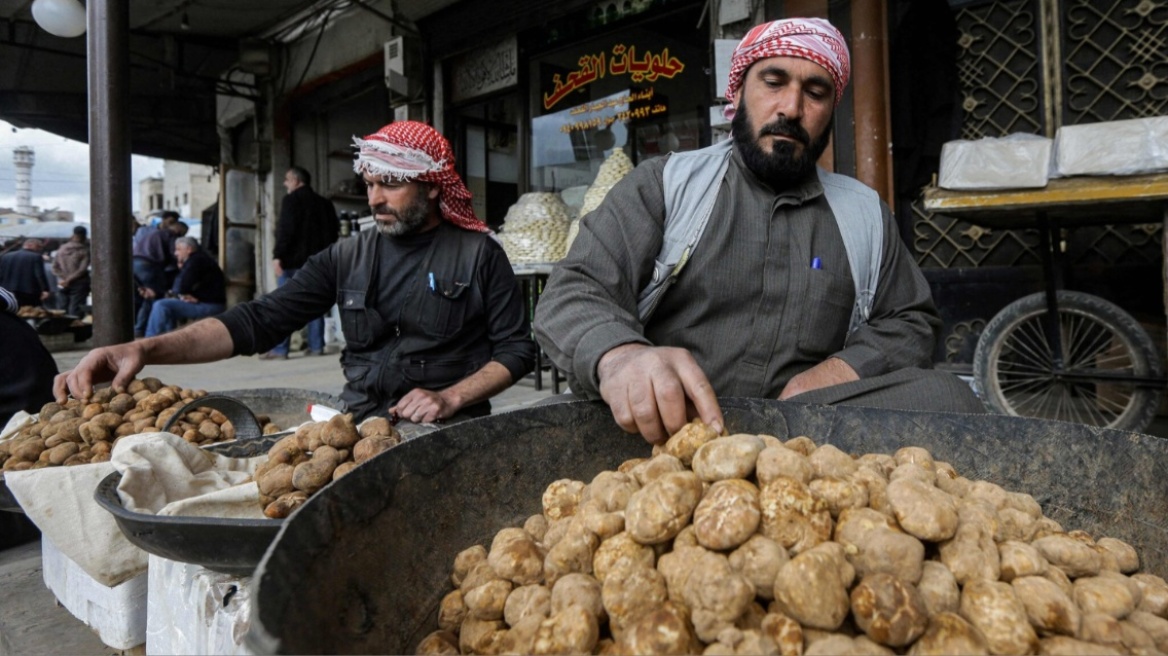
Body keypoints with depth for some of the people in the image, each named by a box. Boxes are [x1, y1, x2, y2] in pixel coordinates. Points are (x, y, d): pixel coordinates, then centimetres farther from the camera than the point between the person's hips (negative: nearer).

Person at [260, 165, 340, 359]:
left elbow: (286, 229, -14)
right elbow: (334, 231, 19)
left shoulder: (292, 200, -4)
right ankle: (316, 346, 6)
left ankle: (279, 349, -6)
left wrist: (278, 255, -15)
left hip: (293, 260, -6)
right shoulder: (324, 203, 17)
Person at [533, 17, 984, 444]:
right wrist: (620, 356, -34)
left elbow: (912, 323, 20)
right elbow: (572, 294, -8)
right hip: (666, 422, -1)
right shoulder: (662, 184, 3)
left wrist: (842, 370, -5)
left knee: (943, 398, -23)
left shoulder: (865, 213, 15)